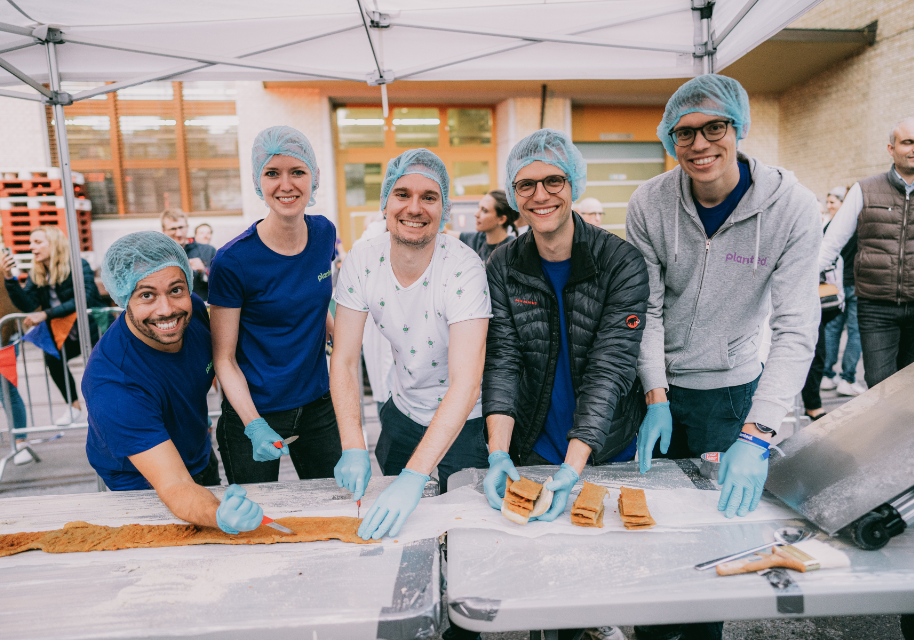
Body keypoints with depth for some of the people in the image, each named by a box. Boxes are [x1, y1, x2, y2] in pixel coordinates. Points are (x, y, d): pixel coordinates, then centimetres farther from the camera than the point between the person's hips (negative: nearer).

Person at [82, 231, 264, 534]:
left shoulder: (193, 309, -20)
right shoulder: (112, 385, -37)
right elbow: (174, 486, -39)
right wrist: (219, 516, -58)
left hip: (202, 460, 5)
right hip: (146, 489, -5)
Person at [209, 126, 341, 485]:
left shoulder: (324, 233, -4)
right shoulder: (232, 262, -19)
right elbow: (224, 358, -14)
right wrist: (254, 426, -24)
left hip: (317, 402, 5)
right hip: (252, 412, -4)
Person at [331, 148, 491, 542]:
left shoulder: (464, 268, -29)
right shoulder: (362, 262, -15)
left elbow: (465, 385, -35)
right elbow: (344, 361, -11)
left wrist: (414, 476, -43)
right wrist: (353, 447, -23)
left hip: (463, 422, -4)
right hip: (402, 413, 4)